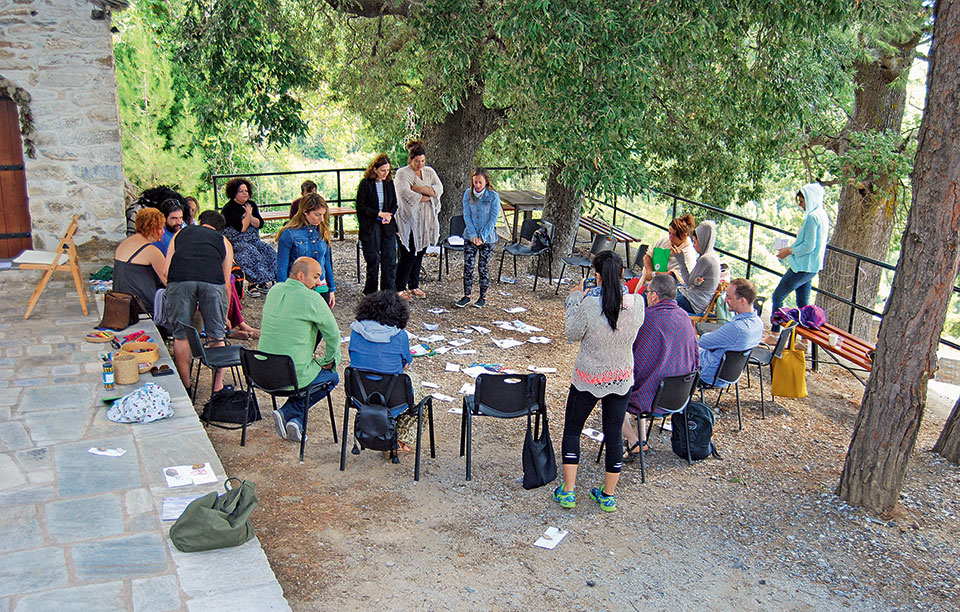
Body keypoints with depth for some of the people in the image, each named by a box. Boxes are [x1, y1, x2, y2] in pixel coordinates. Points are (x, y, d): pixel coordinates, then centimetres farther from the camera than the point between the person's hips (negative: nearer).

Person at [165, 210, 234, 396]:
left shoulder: (181, 233, 34)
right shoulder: (224, 241, 32)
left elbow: (166, 271, 27)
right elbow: (226, 284, 30)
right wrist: (224, 316, 42)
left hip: (179, 279, 0)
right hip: (212, 280, 0)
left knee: (181, 335, 13)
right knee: (216, 336, 12)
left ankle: (186, 386, 20)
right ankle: (218, 386, 17)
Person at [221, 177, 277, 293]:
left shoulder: (251, 205, 11)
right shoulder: (229, 208, -10)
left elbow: (260, 224, 4)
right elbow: (242, 228, -18)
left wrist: (250, 217, -11)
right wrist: (248, 214, -7)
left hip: (253, 240, 7)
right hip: (235, 243, -7)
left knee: (269, 251, -13)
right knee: (252, 254, -30)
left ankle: (263, 282, -9)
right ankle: (252, 284, -24)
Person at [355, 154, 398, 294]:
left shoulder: (389, 183, 8)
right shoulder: (365, 184, -6)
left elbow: (394, 204, 15)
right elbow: (360, 206, -7)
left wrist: (389, 215, -5)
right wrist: (379, 214, -14)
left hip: (388, 225, 4)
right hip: (370, 226, -4)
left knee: (390, 259, -1)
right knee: (373, 260, 1)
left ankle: (389, 292, 7)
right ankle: (370, 292, 15)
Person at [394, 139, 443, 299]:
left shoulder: (429, 171, 11)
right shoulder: (402, 173, -6)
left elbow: (439, 189, -5)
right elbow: (405, 193, -23)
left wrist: (418, 188, -15)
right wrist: (426, 197, -12)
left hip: (426, 220, 6)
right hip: (408, 219, -6)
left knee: (419, 253, 11)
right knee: (408, 255, -5)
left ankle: (414, 286, 23)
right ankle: (400, 288, 7)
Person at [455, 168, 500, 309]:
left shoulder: (493, 196, -8)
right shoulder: (468, 194, 0)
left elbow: (493, 219, -8)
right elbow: (466, 215, -1)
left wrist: (482, 237, -14)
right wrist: (473, 235, -10)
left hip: (487, 238, -2)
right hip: (470, 236, 2)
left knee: (483, 267, 4)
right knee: (468, 266, 2)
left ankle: (483, 297, 15)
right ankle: (466, 296, 12)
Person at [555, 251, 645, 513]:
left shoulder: (589, 304, -23)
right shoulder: (637, 303, -13)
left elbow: (573, 335, -8)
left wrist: (575, 299, 1)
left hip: (588, 379, -3)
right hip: (621, 379, 3)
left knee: (572, 430, 16)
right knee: (614, 435, 15)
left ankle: (568, 491, 17)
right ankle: (608, 496, 26)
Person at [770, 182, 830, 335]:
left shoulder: (812, 216, -19)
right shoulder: (822, 214, 12)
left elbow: (809, 245, -22)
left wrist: (789, 251, -11)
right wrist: (792, 248, 15)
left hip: (803, 267, -10)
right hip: (812, 267, 10)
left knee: (777, 297, -1)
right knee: (803, 303, 14)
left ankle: (775, 333, 3)